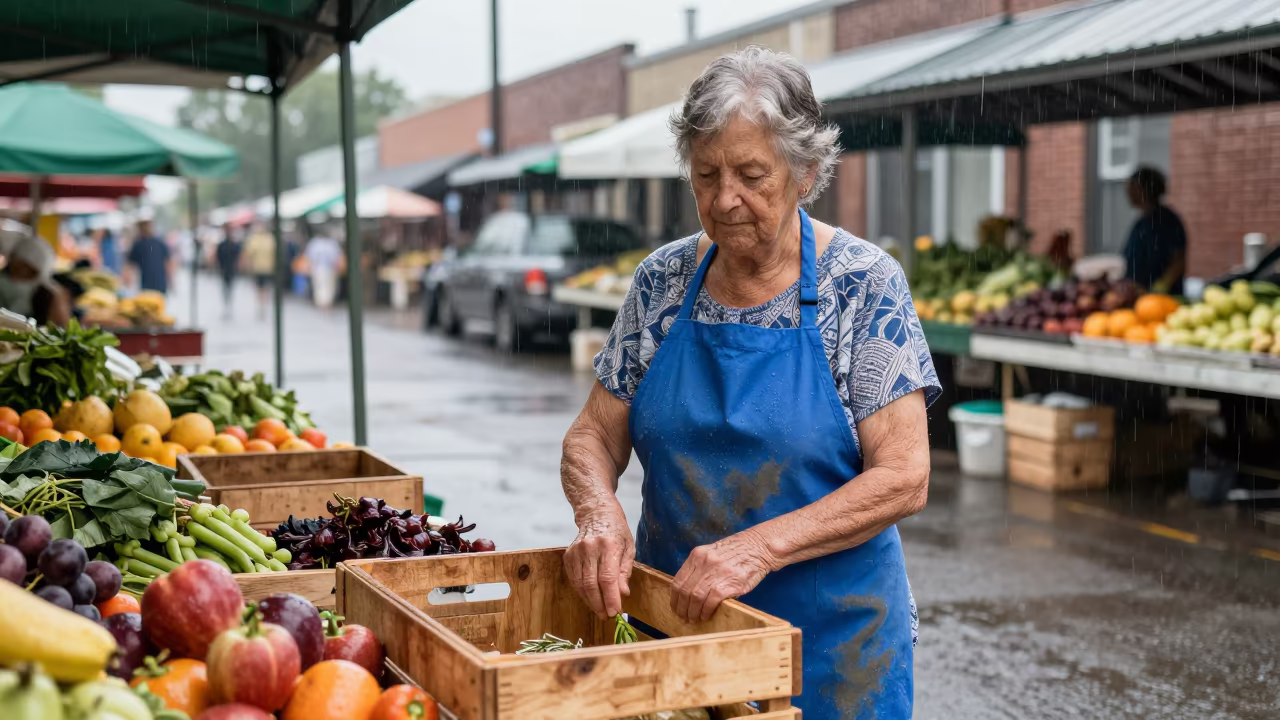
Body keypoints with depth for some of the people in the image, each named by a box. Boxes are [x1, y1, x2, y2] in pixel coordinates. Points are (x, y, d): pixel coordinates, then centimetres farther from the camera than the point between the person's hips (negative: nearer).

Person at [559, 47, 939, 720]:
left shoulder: (862, 283, -11)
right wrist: (598, 510, -18)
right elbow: (594, 435, 4)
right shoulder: (664, 279, 0)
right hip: (675, 614, 3)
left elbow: (903, 477, -16)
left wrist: (761, 546, -27)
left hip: (829, 638, -3)